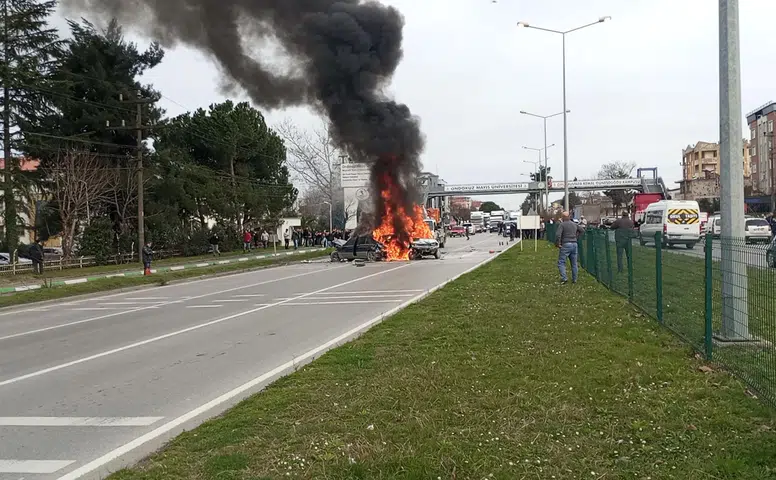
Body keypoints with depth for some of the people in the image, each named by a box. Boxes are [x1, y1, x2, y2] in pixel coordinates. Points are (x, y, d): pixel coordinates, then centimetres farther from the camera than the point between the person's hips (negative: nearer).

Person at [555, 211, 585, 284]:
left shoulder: (562, 224, -10)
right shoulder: (575, 224, 11)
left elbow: (558, 235, -21)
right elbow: (582, 230, 23)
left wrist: (557, 243, -9)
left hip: (565, 245, -6)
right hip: (574, 244, 6)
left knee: (561, 262, -1)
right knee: (574, 263, 12)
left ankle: (564, 278, -15)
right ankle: (574, 279, 17)